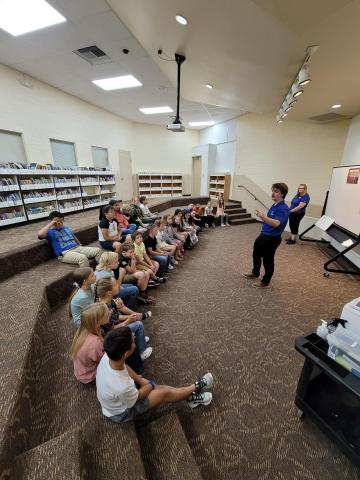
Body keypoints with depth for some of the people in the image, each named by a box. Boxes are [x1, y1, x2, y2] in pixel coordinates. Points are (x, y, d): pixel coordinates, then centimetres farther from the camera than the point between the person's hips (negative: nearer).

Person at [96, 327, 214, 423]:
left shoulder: (107, 357, -27)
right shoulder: (122, 387, -45)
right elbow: (137, 397, -21)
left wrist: (140, 380, -6)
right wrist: (150, 385, -4)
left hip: (114, 400, 6)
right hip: (121, 413, -5)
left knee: (160, 387, 6)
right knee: (164, 392, -2)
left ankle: (190, 397, 23)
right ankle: (196, 387, 19)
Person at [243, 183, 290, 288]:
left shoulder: (283, 208, -20)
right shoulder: (274, 205, 8)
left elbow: (276, 223, -34)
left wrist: (263, 216, -43)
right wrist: (262, 216, 5)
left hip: (272, 238, -10)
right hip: (264, 235, 10)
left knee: (267, 260, 5)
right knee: (256, 254, 23)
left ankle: (265, 282, 24)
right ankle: (255, 273, 46)